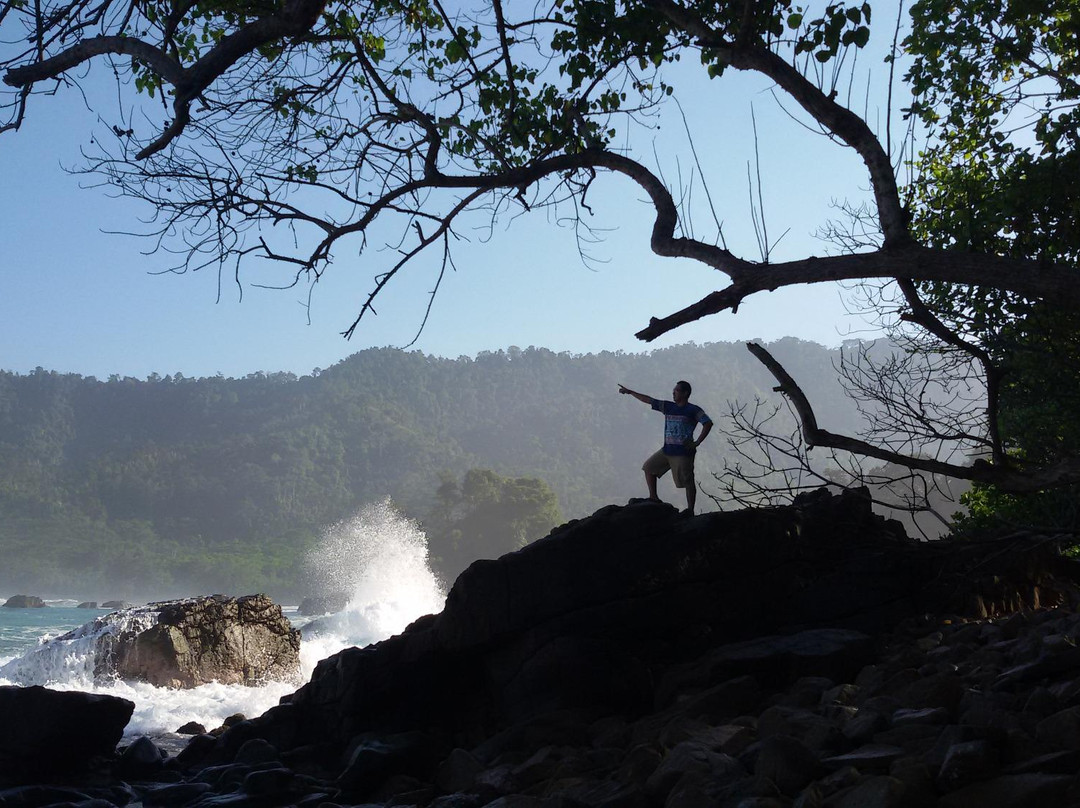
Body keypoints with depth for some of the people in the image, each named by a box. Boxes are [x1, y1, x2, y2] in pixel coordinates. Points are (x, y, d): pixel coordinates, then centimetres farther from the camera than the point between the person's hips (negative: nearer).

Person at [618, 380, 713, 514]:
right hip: (667, 450, 7)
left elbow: (708, 423, -13)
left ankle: (690, 510, 1)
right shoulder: (668, 407, 11)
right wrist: (630, 392, 16)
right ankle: (653, 497, 16)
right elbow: (649, 400, 15)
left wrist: (697, 443, -16)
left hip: (683, 453, -7)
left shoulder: (693, 410, -6)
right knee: (649, 467, 10)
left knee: (688, 482, -5)